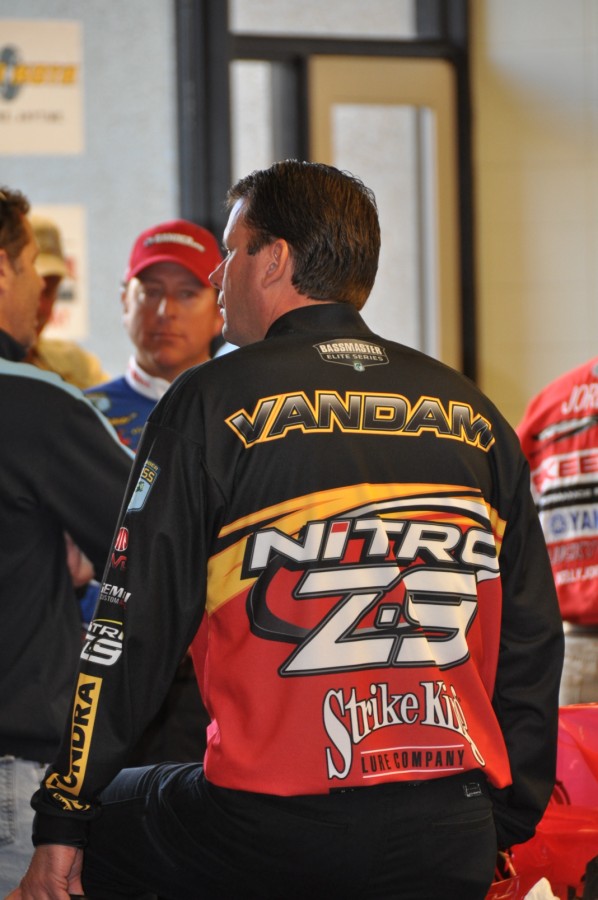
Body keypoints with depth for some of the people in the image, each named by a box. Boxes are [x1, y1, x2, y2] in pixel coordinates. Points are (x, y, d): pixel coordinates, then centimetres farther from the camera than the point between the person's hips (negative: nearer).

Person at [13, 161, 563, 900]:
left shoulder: (215, 402, -2)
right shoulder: (476, 416, 11)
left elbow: (135, 625, -3)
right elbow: (531, 641, 15)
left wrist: (62, 822, 3)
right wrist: (507, 827, 24)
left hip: (270, 825, -4)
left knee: (96, 824, 18)